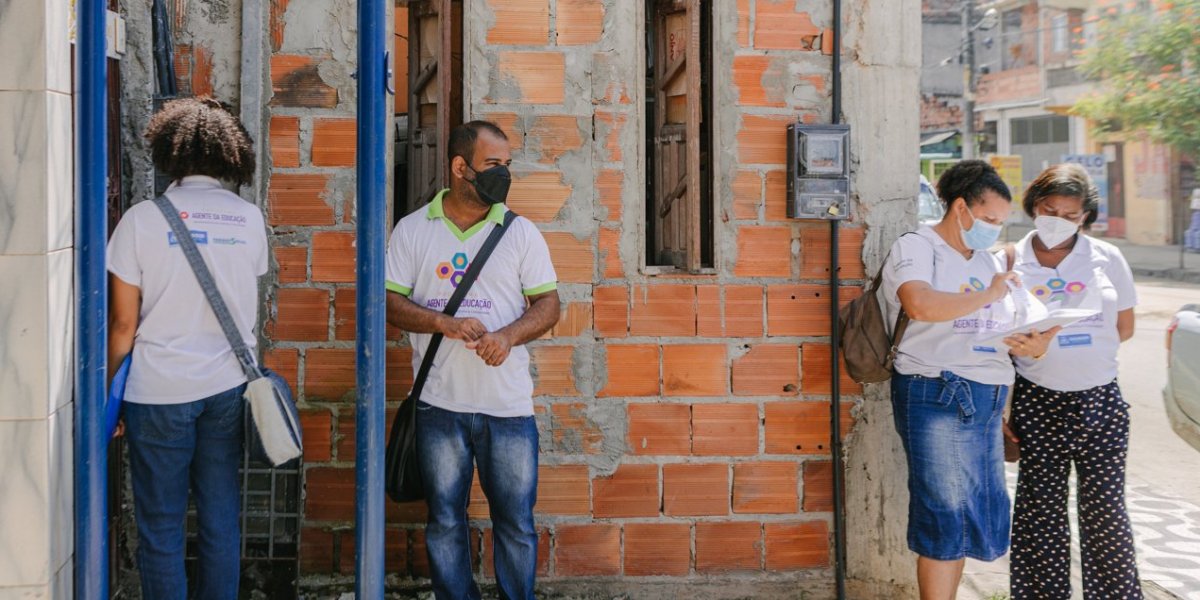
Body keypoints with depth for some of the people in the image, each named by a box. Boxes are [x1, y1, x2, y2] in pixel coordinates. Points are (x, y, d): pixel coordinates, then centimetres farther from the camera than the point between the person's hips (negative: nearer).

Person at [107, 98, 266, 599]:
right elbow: (248, 307, 8)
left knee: (161, 530, 7)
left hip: (159, 392, -3)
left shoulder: (142, 220, -8)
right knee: (221, 524, 11)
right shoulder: (249, 218, 1)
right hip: (228, 388, 3)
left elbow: (123, 324, -6)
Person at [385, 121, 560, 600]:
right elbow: (389, 301, 1)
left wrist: (509, 335, -16)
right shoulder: (412, 230, 4)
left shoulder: (521, 232, 5)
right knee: (444, 521, 9)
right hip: (440, 404, 0)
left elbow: (548, 303, 4)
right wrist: (446, 323, -16)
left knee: (517, 521, 5)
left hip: (509, 404, 0)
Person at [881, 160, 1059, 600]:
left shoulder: (989, 262, 20)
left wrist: (1034, 345, -5)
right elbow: (920, 304, -25)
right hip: (936, 396, -8)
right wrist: (988, 294, -11)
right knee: (946, 516, -5)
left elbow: (1011, 331, 19)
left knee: (982, 512, 10)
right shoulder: (916, 248, -3)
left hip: (987, 400, 8)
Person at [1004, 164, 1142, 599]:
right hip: (1038, 401, -1)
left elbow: (1124, 328, 11)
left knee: (1105, 507, 3)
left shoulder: (1107, 258, 4)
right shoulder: (1013, 262, 2)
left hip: (1100, 400, 1)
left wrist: (1079, 348, -4)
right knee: (1040, 507, 4)